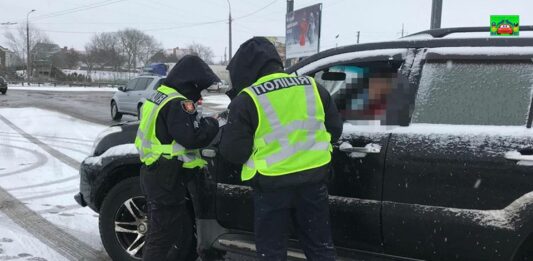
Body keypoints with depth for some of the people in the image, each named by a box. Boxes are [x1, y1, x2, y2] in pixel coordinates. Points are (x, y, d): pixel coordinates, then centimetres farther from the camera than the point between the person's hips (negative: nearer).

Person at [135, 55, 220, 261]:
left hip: (154, 173, 11)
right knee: (163, 234, -2)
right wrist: (214, 123, -12)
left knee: (159, 229, 22)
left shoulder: (159, 96, 13)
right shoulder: (177, 104, -20)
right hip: (166, 179, -11)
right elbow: (192, 136, -29)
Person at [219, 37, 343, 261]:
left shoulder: (246, 100, -11)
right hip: (313, 178, 4)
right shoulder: (311, 86, 3)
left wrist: (228, 130, 10)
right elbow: (334, 129, 11)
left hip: (272, 184, -4)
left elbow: (233, 152, -10)